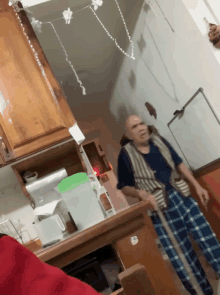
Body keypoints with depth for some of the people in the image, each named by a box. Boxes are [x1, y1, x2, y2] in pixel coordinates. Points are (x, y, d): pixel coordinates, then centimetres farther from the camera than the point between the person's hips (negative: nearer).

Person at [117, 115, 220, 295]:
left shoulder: (159, 140, 4)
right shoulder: (126, 154, -8)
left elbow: (179, 164, 13)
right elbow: (124, 187, -1)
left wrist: (197, 185, 10)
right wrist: (142, 193, -20)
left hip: (182, 196, 4)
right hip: (160, 209, -3)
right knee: (181, 257, 6)